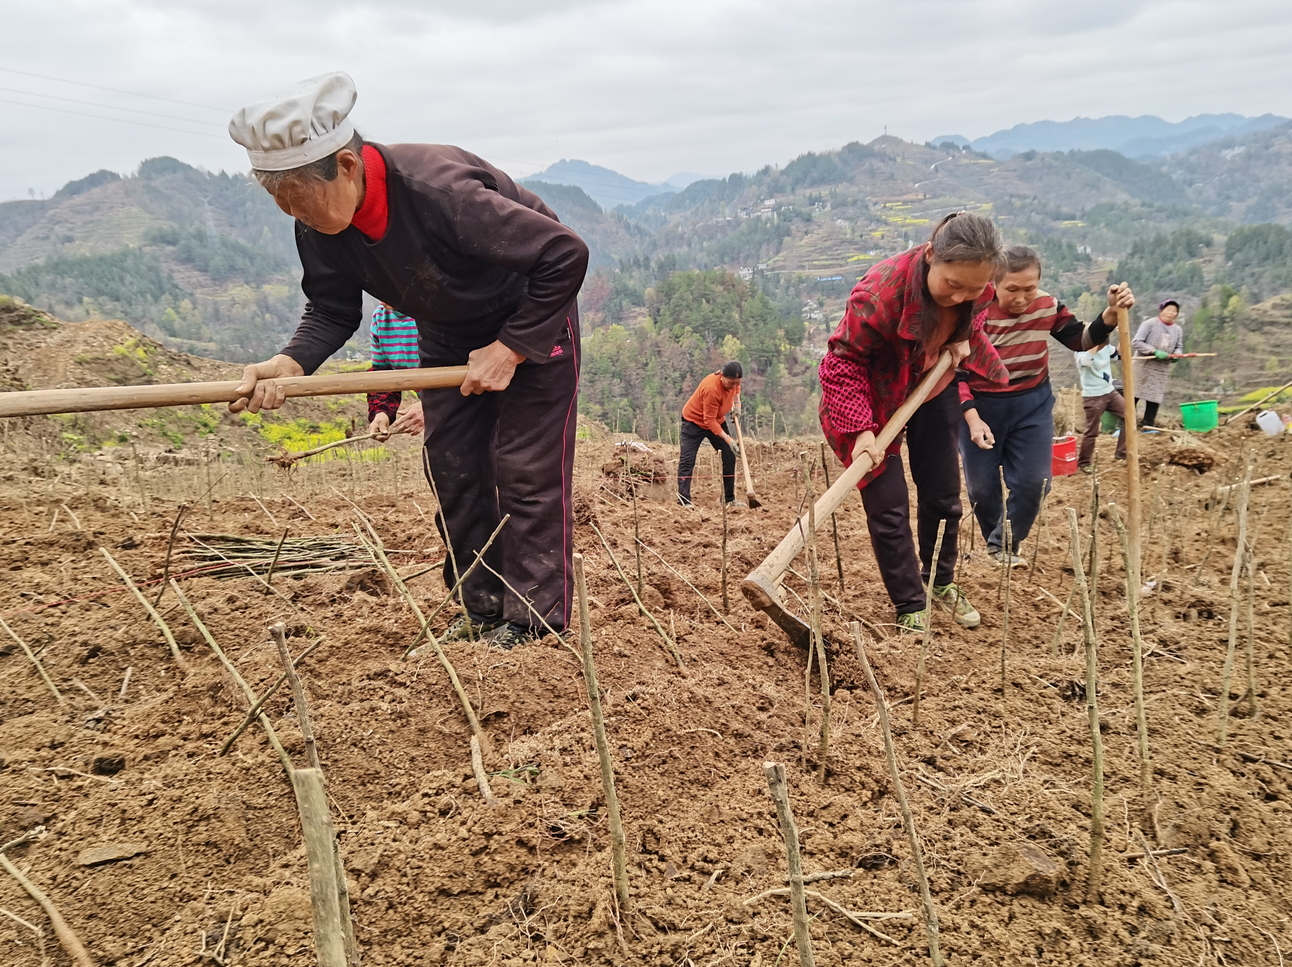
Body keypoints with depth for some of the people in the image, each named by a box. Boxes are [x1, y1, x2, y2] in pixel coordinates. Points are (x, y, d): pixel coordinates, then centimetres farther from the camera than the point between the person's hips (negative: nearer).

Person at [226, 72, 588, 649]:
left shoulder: (439, 189, -37)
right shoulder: (320, 223, -16)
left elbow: (566, 254, -33)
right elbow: (332, 311, -5)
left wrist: (511, 348, -28)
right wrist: (288, 364, -26)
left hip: (531, 320, -7)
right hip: (449, 332, 7)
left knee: (526, 467, -9)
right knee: (451, 466, 5)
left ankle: (534, 621, 2)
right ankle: (483, 609, 18)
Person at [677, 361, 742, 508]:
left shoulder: (732, 380, -15)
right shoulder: (711, 389, -37)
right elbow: (710, 421, -32)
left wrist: (737, 403, -2)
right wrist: (728, 439, -36)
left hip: (718, 421, 7)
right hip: (694, 421, -7)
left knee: (730, 457, 2)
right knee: (686, 461, -15)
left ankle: (730, 500, 10)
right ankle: (684, 501, -15)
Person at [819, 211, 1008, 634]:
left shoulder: (977, 286, -18)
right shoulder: (881, 291, -37)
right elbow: (843, 361, -28)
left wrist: (963, 339, -14)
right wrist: (861, 429, -35)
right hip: (873, 396, -5)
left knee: (943, 496, 13)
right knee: (888, 508, -6)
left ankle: (942, 582, 36)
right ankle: (910, 608, 10)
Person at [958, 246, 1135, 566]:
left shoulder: (1047, 306, -8)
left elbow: (1081, 341, 3)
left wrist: (1111, 314, -15)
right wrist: (973, 419, -24)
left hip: (1033, 405, 3)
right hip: (979, 406, -3)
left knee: (1033, 482, -1)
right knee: (981, 486, 6)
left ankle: (1004, 545, 19)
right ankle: (994, 541, 33)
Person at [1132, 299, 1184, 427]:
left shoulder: (1178, 330, 7)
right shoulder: (1150, 323, -9)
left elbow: (1179, 347, 14)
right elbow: (1136, 342, -15)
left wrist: (1176, 355, -10)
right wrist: (1154, 351, -23)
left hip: (1162, 369, 5)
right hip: (1143, 366, -5)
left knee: (1155, 398, 5)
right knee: (1133, 396, -4)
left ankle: (1148, 425, 13)